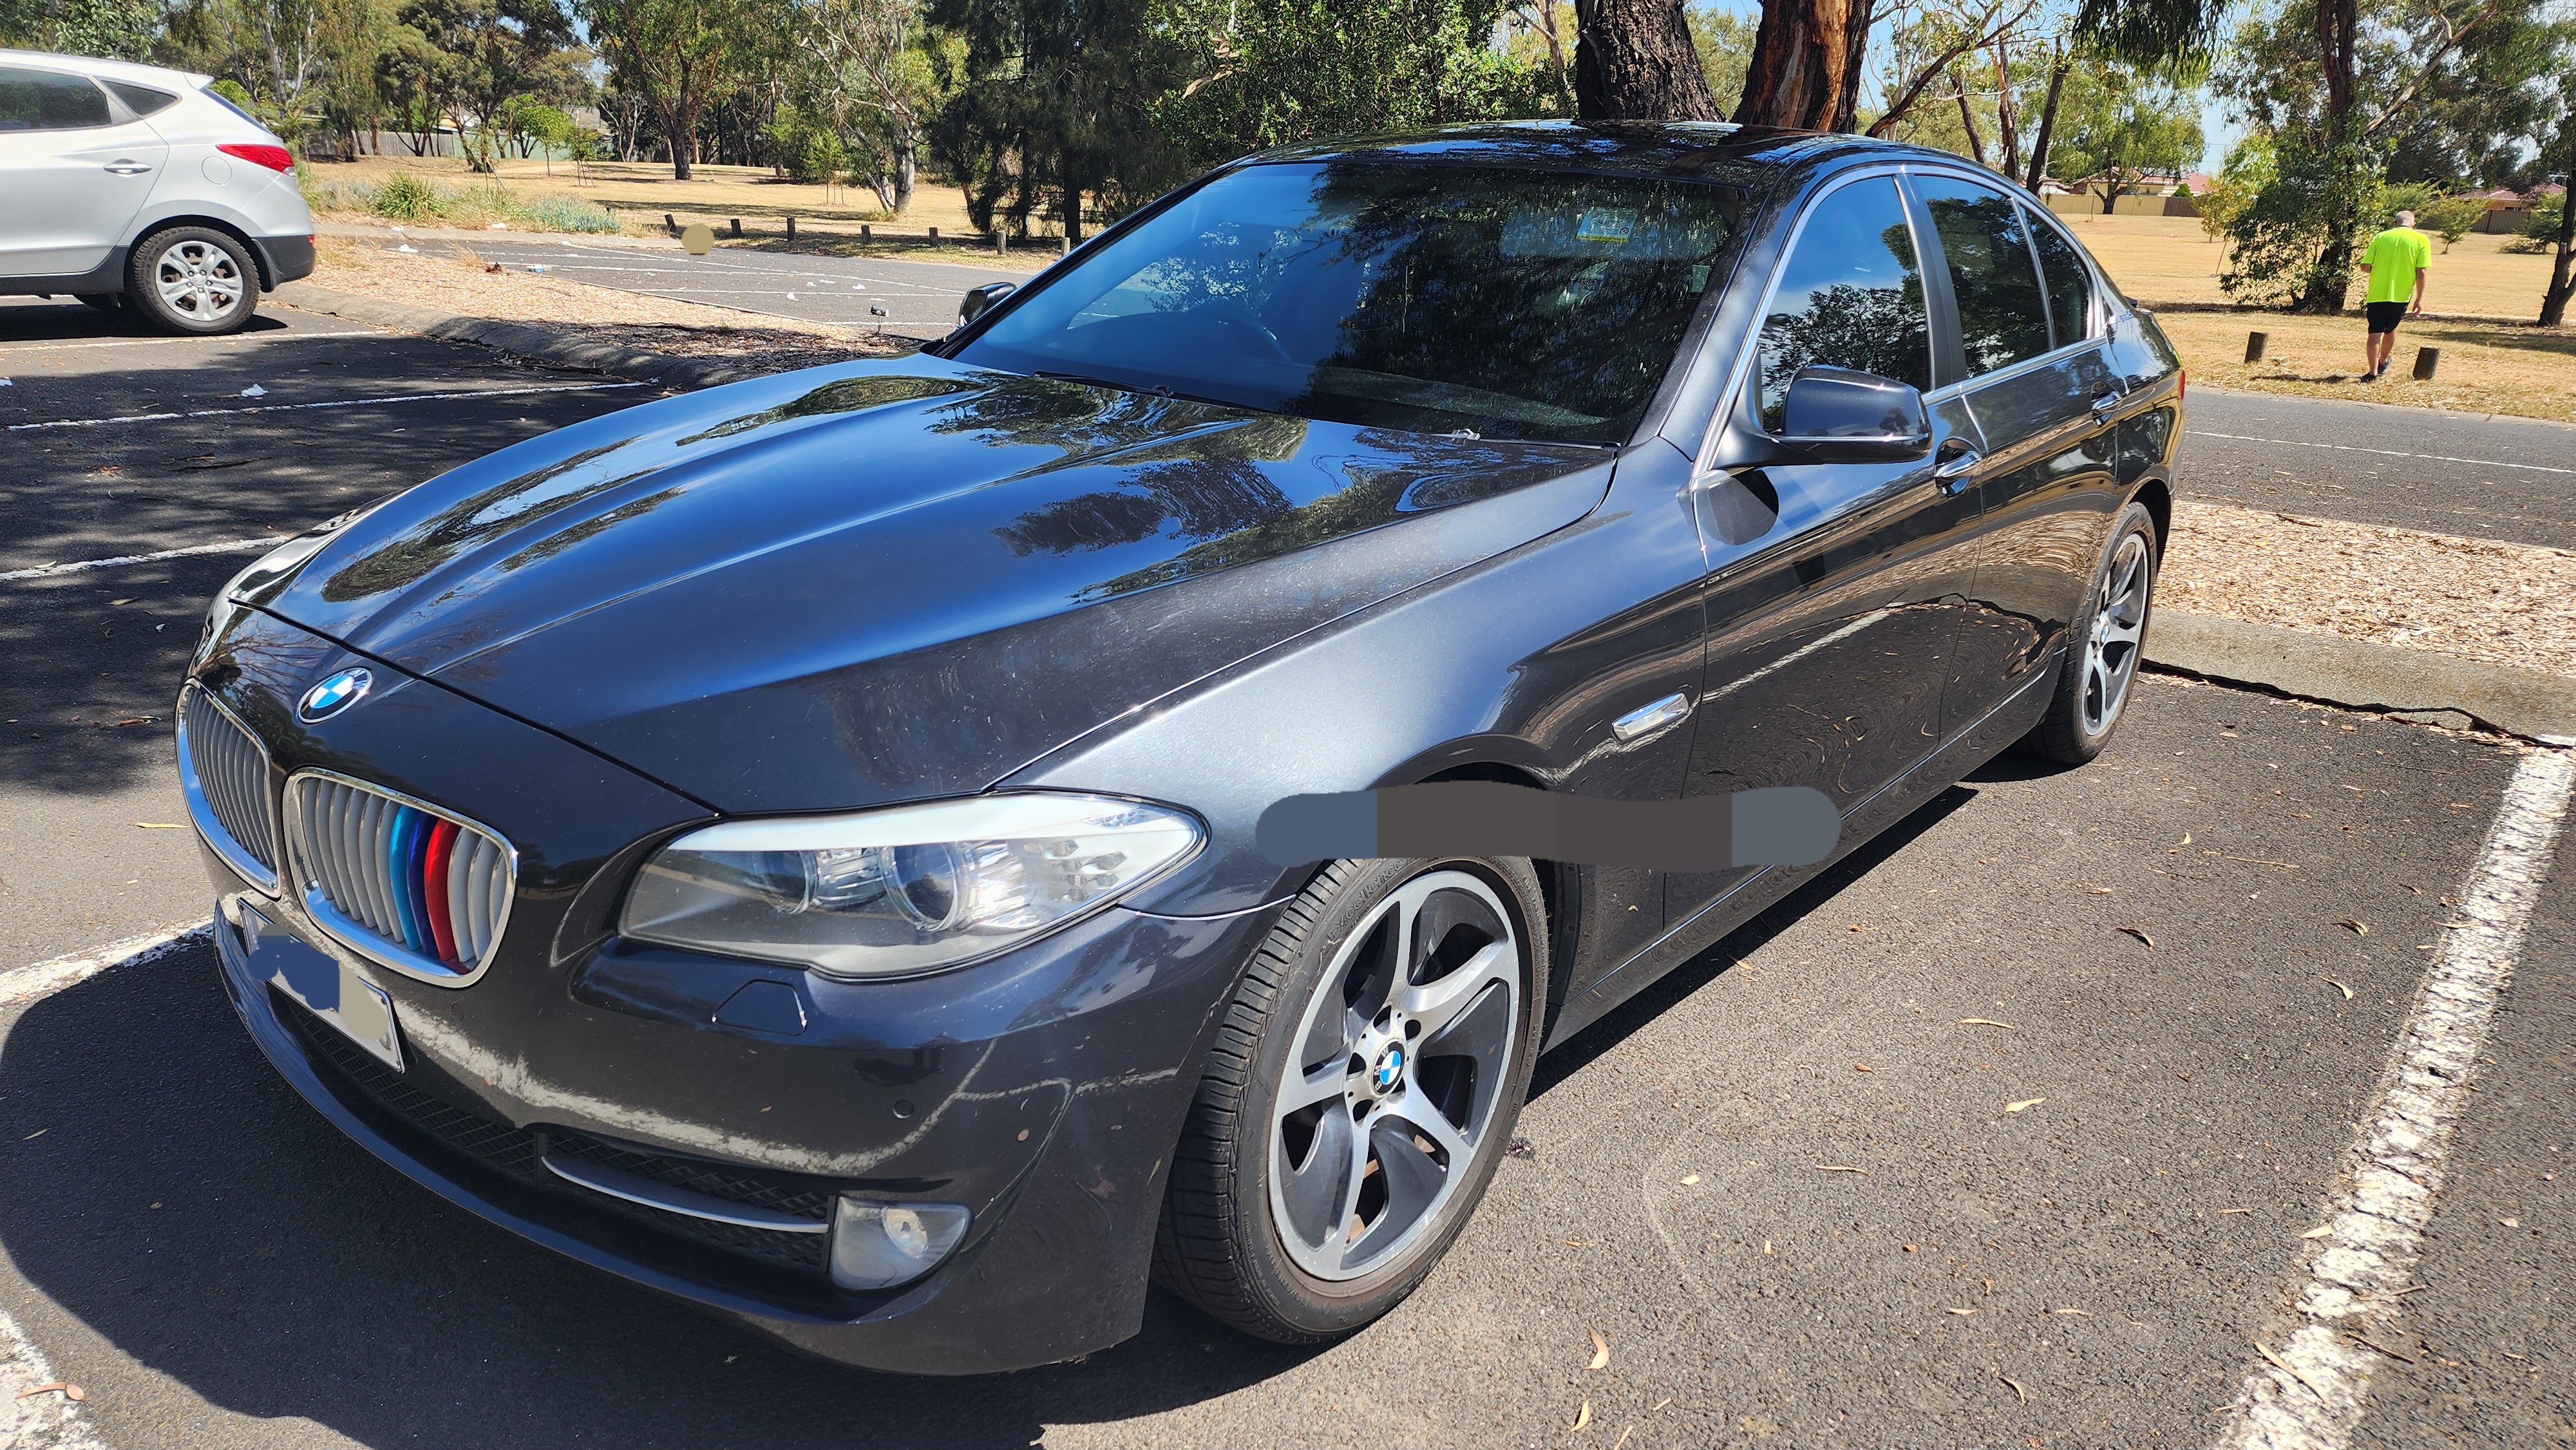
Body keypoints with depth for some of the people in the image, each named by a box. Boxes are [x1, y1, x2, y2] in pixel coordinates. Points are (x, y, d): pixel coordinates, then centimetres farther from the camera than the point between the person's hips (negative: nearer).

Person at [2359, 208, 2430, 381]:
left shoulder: (2381, 237, 2)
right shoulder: (2421, 240, -1)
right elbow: (2421, 272, -5)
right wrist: (2419, 299, -1)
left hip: (2377, 294, -1)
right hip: (2401, 295, 1)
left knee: (2375, 333, 0)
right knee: (2391, 329, 20)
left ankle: (2373, 372, -7)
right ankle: (2383, 363, 38)